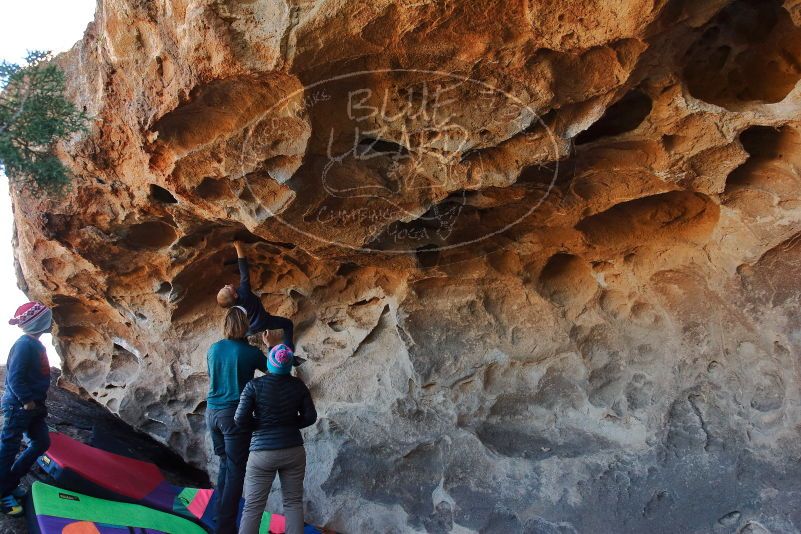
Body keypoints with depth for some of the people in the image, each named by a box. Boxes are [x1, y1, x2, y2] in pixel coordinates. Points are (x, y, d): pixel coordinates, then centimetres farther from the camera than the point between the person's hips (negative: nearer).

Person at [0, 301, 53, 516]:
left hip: (33, 406, 10)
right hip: (18, 406, -10)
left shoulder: (36, 345, 12)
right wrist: (27, 401, -20)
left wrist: (38, 402, 16)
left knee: (42, 442, 14)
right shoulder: (25, 344, -18)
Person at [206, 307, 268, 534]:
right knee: (235, 471, 0)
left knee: (225, 464, 19)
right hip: (235, 414, -6)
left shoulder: (213, 349, 5)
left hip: (213, 412, 6)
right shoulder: (250, 352, -10)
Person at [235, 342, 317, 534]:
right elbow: (310, 417, 2)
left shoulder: (254, 385, -9)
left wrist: (259, 424, 6)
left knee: (253, 507, 4)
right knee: (293, 502, 11)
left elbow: (240, 419, -11)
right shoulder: (298, 385, -2)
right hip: (293, 451, 2)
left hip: (263, 453, -2)